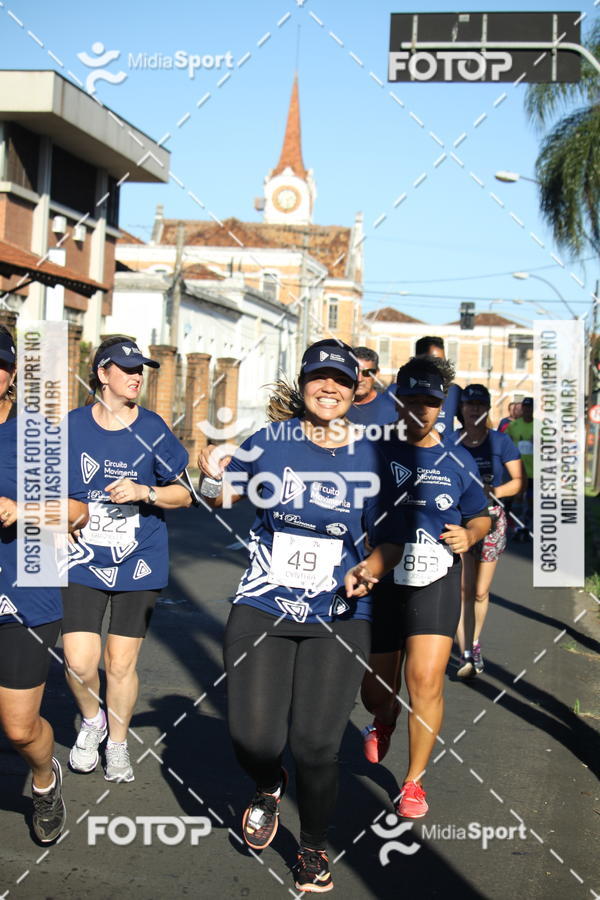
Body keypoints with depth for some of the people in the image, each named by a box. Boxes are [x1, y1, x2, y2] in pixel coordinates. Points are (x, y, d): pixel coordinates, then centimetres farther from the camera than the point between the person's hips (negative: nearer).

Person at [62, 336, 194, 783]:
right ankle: (92, 721, 25)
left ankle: (118, 743, 27)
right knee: (80, 662, -8)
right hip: (84, 561, 1)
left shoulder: (153, 431, -3)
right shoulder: (71, 426, -1)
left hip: (138, 562, 0)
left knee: (122, 664, 2)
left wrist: (143, 492, -15)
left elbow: (183, 494, 1)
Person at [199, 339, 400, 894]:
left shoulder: (371, 457, 1)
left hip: (339, 621, 0)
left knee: (316, 745, -5)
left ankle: (314, 847, 25)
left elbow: (391, 538, 10)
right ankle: (269, 787, 33)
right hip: (261, 611, 1)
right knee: (253, 738, -7)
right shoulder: (271, 441, 1)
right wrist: (214, 477, -11)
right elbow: (224, 496, 11)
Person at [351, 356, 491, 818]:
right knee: (376, 688, 10)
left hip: (436, 579, 0)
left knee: (426, 678, -15)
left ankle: (414, 780, 6)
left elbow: (482, 516, 14)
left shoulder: (457, 459, 3)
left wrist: (469, 534, -8)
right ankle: (384, 721, 50)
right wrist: (361, 564, -12)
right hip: (380, 580, 1)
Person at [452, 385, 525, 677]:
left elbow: (519, 481, -1)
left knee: (481, 592, 7)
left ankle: (474, 642, 29)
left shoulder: (500, 441, -1)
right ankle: (467, 654, -9)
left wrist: (492, 492, -17)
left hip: (490, 519, 0)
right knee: (463, 589, -10)